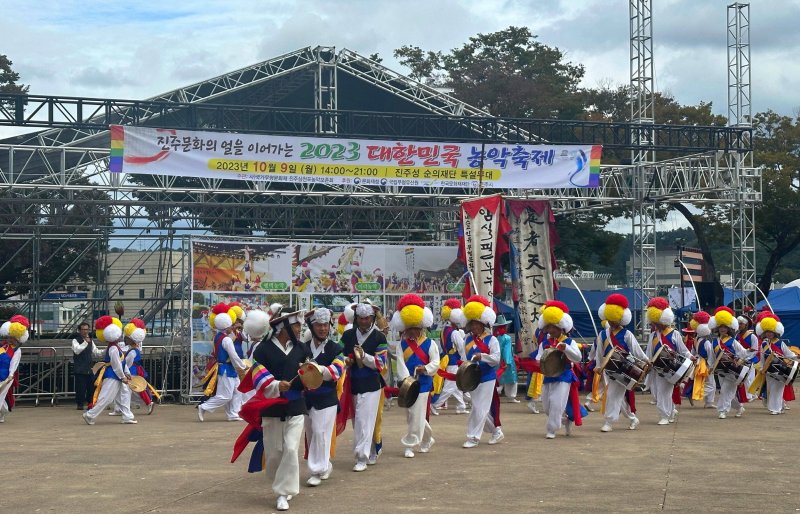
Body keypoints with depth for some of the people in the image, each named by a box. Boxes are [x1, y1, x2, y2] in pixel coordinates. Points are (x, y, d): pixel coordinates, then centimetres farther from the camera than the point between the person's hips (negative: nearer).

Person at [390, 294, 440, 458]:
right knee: (411, 415, 10)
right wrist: (405, 379, -21)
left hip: (423, 383, -3)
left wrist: (425, 369, -26)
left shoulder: (429, 343, -1)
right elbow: (400, 363, -6)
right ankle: (427, 439, 30)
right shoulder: (402, 345, 5)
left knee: (417, 415, -6)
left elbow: (436, 362, -8)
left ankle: (410, 445, 0)